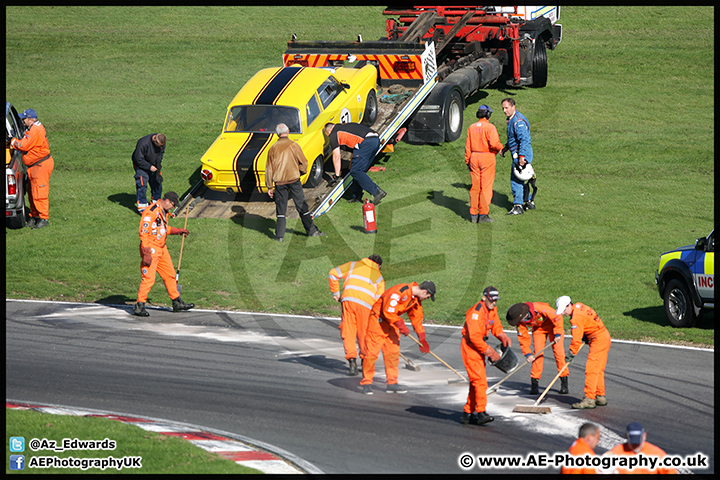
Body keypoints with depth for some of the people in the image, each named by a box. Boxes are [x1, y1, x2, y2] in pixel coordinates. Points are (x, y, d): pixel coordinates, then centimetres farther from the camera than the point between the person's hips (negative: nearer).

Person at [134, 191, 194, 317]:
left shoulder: (164, 212, 13)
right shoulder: (151, 212, -18)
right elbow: (143, 232, -21)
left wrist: (178, 231, 20)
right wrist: (146, 251, -26)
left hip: (162, 249, 10)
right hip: (151, 249, -10)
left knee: (170, 275, 15)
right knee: (149, 278, -13)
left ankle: (177, 303, 26)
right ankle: (139, 306, -6)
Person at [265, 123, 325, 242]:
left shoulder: (273, 149, 2)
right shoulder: (294, 145, -4)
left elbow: (269, 169, 5)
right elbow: (303, 162, -2)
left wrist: (269, 187, 10)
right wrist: (301, 172, 20)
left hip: (279, 182, 1)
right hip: (294, 179, -1)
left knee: (281, 209, 7)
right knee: (302, 206, 6)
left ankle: (280, 235, 3)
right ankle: (312, 230, 10)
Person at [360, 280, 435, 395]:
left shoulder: (416, 299, 2)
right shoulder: (399, 292, -28)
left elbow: (417, 318, 13)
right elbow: (388, 312, -29)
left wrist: (422, 339, 12)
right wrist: (401, 325, -25)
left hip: (391, 323, 9)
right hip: (378, 319, -9)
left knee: (393, 352, 7)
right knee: (372, 352, -8)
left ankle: (392, 383, 12)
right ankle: (367, 383, -1)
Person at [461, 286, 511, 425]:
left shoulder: (492, 310, 7)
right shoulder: (476, 312, -23)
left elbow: (496, 326, 19)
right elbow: (474, 337, -26)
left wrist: (503, 336, -4)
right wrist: (489, 351, -23)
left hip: (479, 346, 10)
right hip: (470, 346, -10)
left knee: (477, 381, 12)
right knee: (480, 380, -16)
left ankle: (468, 413, 18)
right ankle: (481, 413, -19)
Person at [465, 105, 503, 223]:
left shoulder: (471, 128, 7)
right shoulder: (490, 127, -11)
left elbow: (468, 146, 8)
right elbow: (494, 143, -22)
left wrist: (467, 160, 14)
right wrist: (500, 147, -1)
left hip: (474, 157, 5)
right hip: (487, 157, -5)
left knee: (475, 187, 9)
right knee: (486, 187, -1)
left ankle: (473, 215, 10)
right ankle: (483, 214, -3)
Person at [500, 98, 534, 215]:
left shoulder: (519, 121, -21)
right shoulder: (511, 119, 13)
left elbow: (524, 140, -26)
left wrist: (521, 157, -29)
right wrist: (506, 148, 19)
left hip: (522, 154, -10)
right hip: (516, 154, 10)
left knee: (516, 180, -8)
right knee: (519, 179, 17)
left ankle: (517, 206, -4)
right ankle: (529, 202, 26)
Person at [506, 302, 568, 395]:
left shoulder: (539, 308, -39)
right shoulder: (520, 322, -21)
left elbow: (557, 317, -29)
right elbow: (523, 338, -10)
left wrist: (558, 334, -24)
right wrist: (528, 354, -15)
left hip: (553, 324, -4)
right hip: (538, 328, 4)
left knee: (558, 351, -10)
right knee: (537, 353, -9)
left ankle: (564, 384, -3)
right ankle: (534, 384, -2)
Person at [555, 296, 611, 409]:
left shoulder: (576, 317, -20)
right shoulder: (579, 306, 9)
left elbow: (576, 339, -20)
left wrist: (571, 354, -10)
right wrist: (585, 337, 18)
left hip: (598, 340, -10)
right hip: (605, 337, 10)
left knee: (591, 370, -11)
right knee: (598, 370, 14)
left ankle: (589, 399, -13)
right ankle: (601, 397, 19)